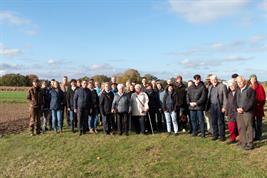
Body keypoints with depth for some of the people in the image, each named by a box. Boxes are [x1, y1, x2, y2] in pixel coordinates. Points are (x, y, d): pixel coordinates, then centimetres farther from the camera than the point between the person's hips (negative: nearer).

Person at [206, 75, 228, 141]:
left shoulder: (222, 86, -4)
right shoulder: (210, 87, 14)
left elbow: (225, 97, -8)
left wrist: (224, 107, -14)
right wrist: (208, 106, 7)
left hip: (219, 106, -5)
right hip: (212, 106, 5)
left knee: (221, 122, 2)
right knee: (214, 122, 9)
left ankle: (222, 136, 12)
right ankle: (215, 135, 20)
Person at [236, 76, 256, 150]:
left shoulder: (250, 89, -6)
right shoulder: (238, 90, 14)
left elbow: (252, 102, -11)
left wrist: (244, 109, -14)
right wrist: (237, 108, 2)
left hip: (247, 112, -6)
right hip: (239, 112, 6)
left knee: (248, 128, -1)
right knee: (241, 128, 8)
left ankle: (249, 144, 8)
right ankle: (243, 143, 18)